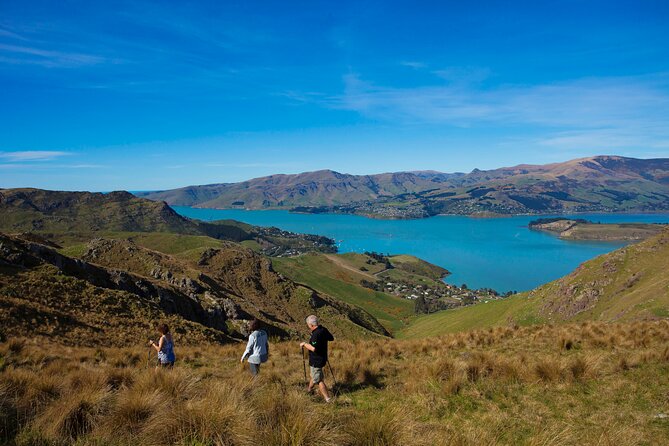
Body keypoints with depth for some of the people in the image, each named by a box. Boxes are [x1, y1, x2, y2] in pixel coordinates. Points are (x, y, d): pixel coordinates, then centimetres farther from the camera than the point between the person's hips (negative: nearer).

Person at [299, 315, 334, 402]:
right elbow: (332, 338, 14)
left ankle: (328, 399, 4)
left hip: (316, 361, -10)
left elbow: (314, 348, -37)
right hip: (322, 358, 10)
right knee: (314, 375, 29)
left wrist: (304, 344, -24)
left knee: (318, 380, 1)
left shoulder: (316, 334, -29)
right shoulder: (323, 329, -1)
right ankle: (309, 389, 49)